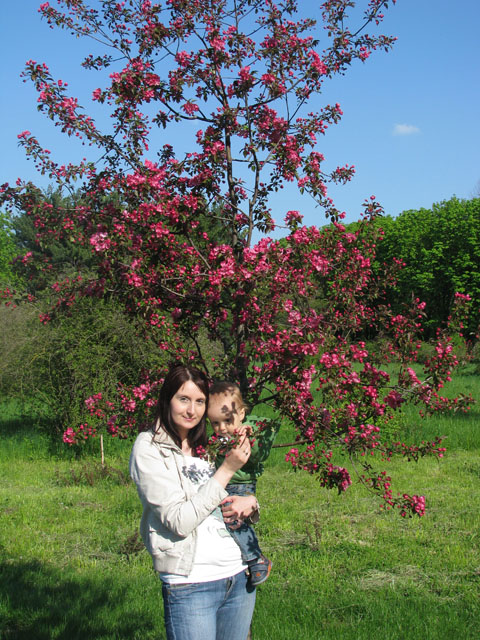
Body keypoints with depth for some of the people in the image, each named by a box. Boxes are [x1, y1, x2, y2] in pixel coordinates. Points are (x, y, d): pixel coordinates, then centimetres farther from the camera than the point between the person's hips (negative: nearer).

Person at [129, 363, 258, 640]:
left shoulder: (207, 447, 11)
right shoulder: (149, 447, -7)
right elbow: (179, 521, -16)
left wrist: (250, 502, -4)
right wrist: (226, 470, -14)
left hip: (240, 577, 6)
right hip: (191, 585, -6)